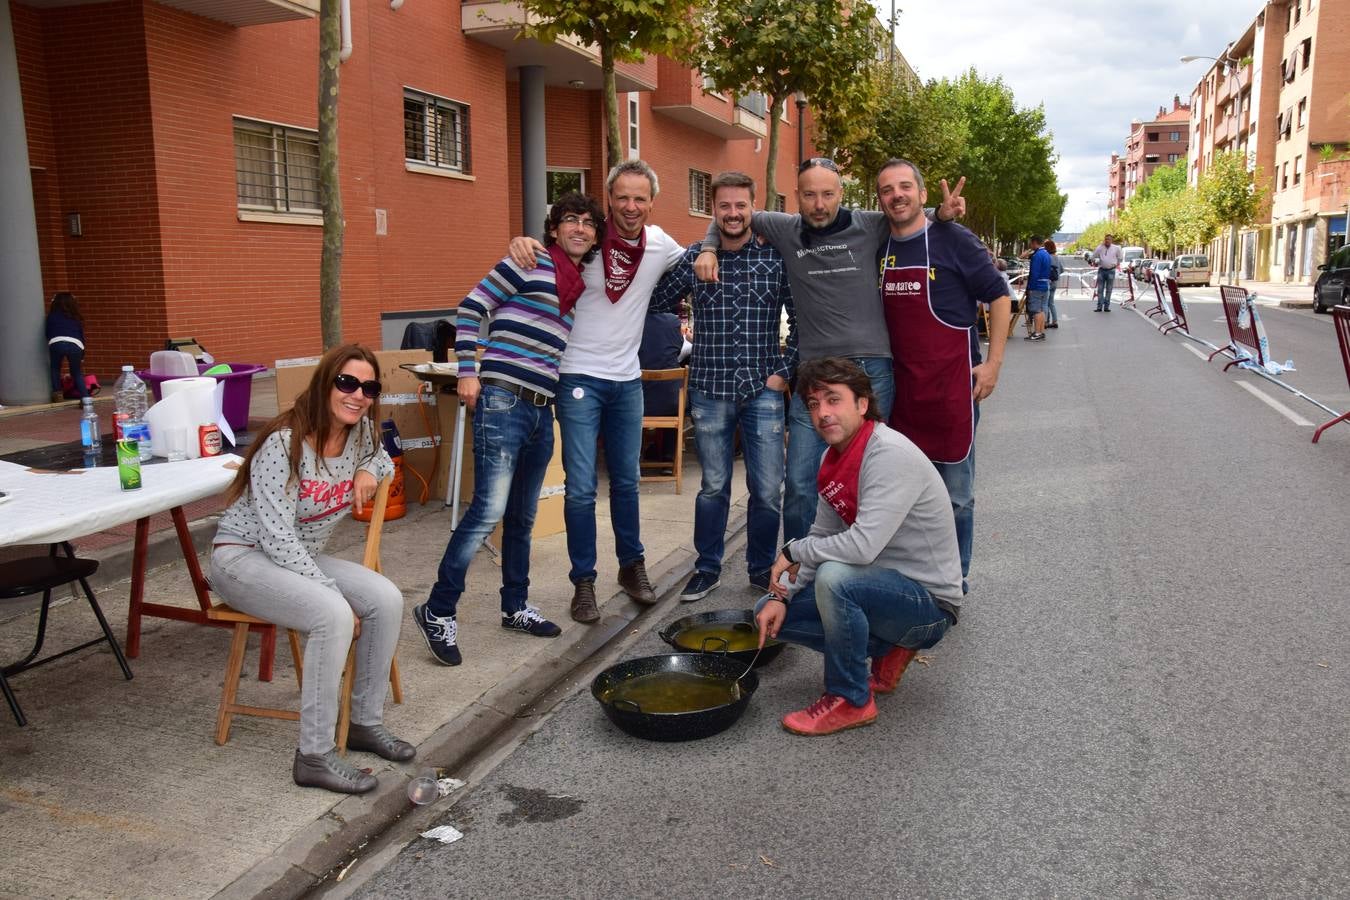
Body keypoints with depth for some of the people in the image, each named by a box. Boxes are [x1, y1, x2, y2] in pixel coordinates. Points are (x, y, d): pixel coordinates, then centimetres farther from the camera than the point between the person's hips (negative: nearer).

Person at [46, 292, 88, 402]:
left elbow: (48, 333, 26)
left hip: (57, 343, -2)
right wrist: (82, 357, 37)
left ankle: (57, 394, 18)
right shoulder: (76, 317, 28)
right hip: (76, 345, 2)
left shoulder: (52, 315, 22)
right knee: (77, 373, 20)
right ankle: (85, 397, 4)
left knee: (55, 368, 27)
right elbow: (82, 336, 30)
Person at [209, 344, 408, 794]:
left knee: (386, 599, -14)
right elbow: (277, 536, -26)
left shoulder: (361, 432, -3)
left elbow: (382, 458, 22)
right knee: (333, 615, -32)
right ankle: (314, 757, -22)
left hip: (301, 557, 7)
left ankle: (366, 723, 2)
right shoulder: (284, 443, -24)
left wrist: (369, 470, -4)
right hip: (243, 556, -7)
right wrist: (331, 590, -28)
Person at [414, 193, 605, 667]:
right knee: (489, 510, -12)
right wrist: (468, 370, -11)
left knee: (523, 517, 15)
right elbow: (473, 308, -5)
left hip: (542, 411, 8)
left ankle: (515, 607, 28)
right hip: (503, 401, -8)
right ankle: (438, 611, 0)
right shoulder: (532, 260, -3)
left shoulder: (581, 285, 18)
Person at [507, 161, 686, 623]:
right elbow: (538, 252, 3)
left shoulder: (660, 245, 0)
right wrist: (521, 243, -23)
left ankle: (632, 566, 32)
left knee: (626, 480, 16)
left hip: (627, 379, 4)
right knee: (581, 487, -4)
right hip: (581, 376, -3)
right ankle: (583, 582, 10)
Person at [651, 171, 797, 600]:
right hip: (710, 390, 1)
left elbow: (800, 320, 3)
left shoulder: (776, 257, 0)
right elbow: (654, 300, 9)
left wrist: (783, 370, -3)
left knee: (768, 490, 4)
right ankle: (707, 569, 26)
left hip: (763, 390, 0)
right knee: (713, 487, 11)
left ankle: (762, 569, 23)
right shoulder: (692, 258, 3)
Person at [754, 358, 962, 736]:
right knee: (769, 612, 4)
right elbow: (822, 538, 10)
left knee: (833, 577, -36)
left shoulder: (891, 455, -25)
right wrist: (782, 596, -4)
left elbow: (862, 546, -35)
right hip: (881, 584, 9)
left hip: (929, 602, -9)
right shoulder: (834, 458, 3)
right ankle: (886, 650, 12)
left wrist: (793, 551, -18)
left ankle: (851, 699, -14)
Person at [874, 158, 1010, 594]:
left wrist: (993, 363, -8)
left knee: (954, 494, 5)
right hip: (900, 389, 5)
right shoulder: (880, 247, 9)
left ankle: (954, 582, 18)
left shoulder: (952, 239, -6)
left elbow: (999, 296, -2)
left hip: (951, 386, -5)